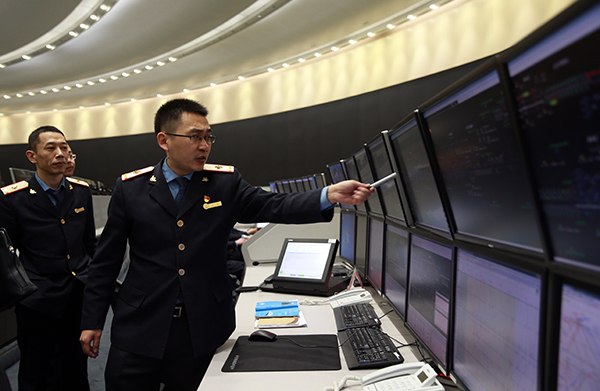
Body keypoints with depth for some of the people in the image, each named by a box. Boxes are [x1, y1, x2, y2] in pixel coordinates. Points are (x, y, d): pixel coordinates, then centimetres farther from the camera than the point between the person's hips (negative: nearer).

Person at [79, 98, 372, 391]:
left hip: (202, 330, 1)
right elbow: (106, 260, 3)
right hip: (140, 327, 0)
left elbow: (273, 207, -13)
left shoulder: (225, 183, -2)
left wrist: (329, 195, -27)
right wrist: (92, 321, 5)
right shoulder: (130, 188, -2)